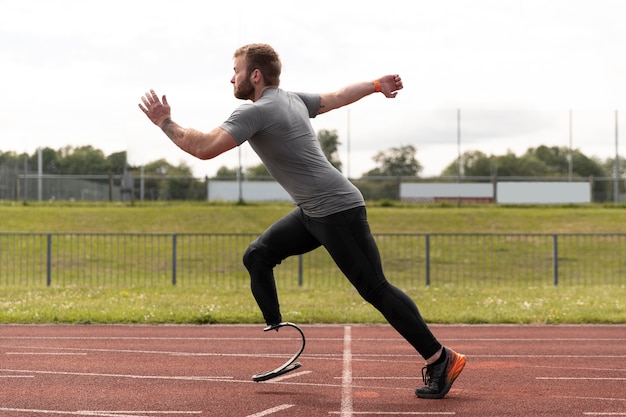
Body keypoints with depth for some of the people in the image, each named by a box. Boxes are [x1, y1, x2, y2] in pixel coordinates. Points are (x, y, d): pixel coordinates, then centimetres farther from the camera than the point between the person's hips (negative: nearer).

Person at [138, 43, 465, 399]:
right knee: (258, 256, 8)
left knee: (375, 289, -7)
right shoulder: (293, 99, 13)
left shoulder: (255, 112, -15)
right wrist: (376, 85, 38)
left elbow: (205, 148, -21)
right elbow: (337, 97, 25)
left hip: (338, 211, -10)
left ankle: (441, 359, -2)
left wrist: (165, 121, -8)